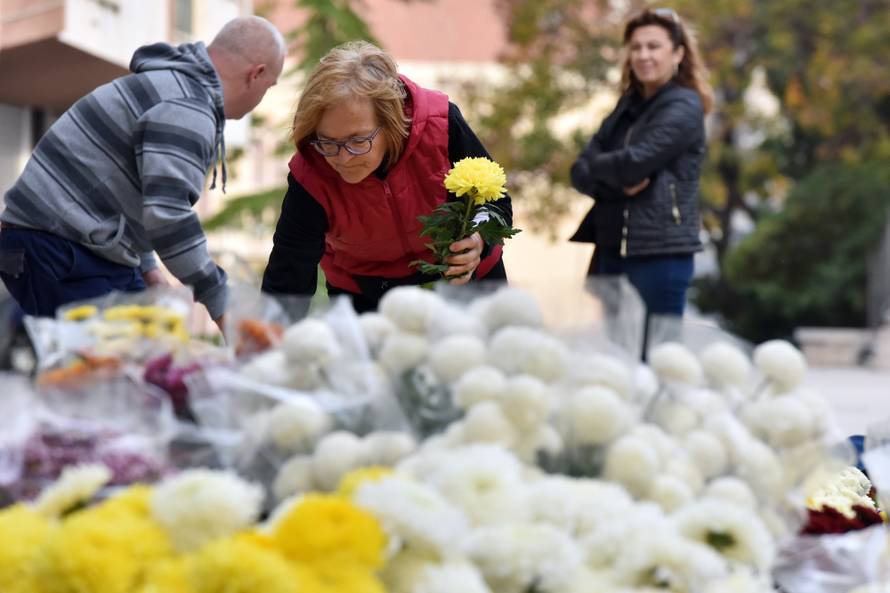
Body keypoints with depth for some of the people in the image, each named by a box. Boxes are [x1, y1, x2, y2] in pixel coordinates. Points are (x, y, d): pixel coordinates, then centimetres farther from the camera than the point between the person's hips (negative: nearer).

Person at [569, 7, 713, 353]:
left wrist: (596, 164, 3)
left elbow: (633, 163, -17)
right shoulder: (627, 107, 18)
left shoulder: (683, 108, -5)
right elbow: (580, 174, 9)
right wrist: (618, 181, -11)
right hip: (614, 249, 8)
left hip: (661, 251, -7)